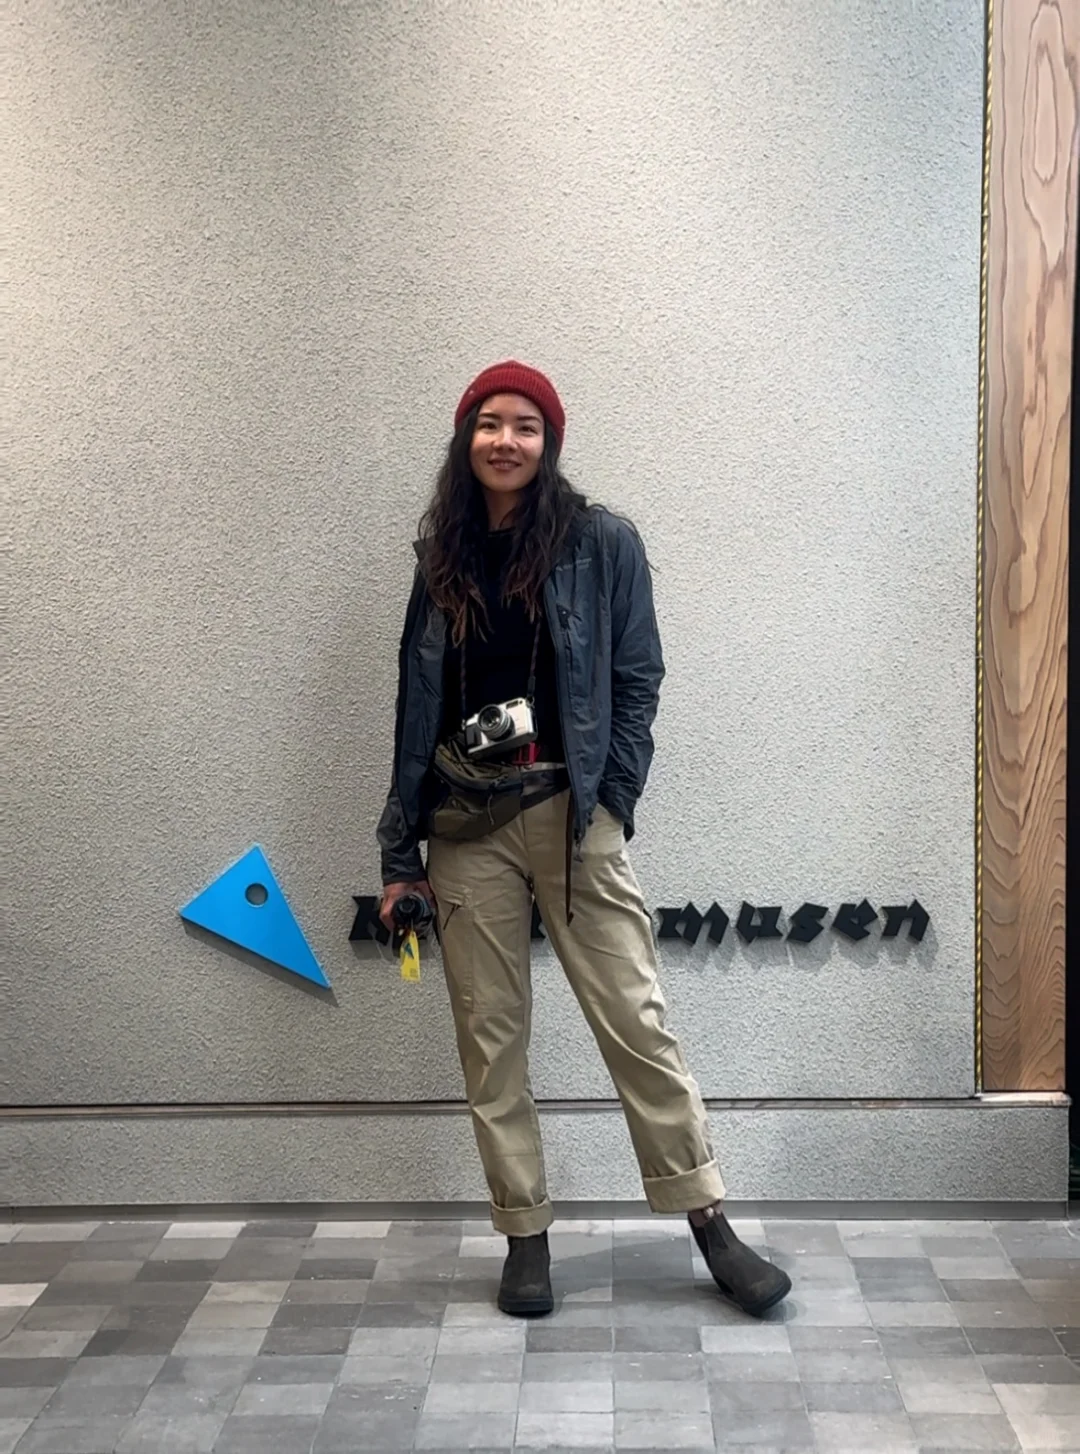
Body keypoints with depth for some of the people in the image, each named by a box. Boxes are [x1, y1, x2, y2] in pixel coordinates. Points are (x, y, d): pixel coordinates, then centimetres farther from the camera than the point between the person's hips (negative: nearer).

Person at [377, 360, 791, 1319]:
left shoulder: (601, 543, 0)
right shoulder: (443, 557, 11)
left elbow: (637, 682, 0)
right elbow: (415, 707, 12)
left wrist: (608, 803, -10)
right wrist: (401, 850, 10)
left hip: (571, 816, -3)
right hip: (465, 826, 4)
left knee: (634, 1020, -1)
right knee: (490, 1036, 6)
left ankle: (710, 1223, 11)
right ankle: (526, 1234, 19)